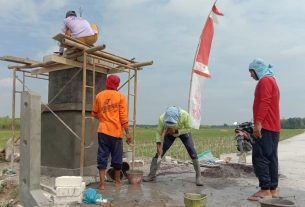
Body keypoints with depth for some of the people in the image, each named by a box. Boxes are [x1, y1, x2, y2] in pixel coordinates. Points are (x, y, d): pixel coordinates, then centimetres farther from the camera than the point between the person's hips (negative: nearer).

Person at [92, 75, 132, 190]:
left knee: (102, 156, 6)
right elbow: (123, 116, -7)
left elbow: (94, 114, 12)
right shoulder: (120, 96, -3)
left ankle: (102, 183, 2)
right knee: (117, 157, 12)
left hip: (103, 131, 2)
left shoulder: (99, 96, 5)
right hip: (116, 131, -1)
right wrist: (127, 133, -3)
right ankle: (117, 181, 27)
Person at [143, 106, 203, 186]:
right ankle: (151, 175, 8)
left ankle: (198, 177, 0)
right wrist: (159, 146, -32)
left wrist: (176, 131, -36)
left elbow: (188, 129, -23)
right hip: (170, 133, 1)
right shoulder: (162, 118, -36)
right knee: (159, 152, -5)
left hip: (183, 132, -1)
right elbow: (159, 132, -22)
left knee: (192, 152, -13)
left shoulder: (185, 115, -39)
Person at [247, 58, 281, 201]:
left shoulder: (265, 81, -7)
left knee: (259, 157, -10)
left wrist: (258, 123, -24)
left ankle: (265, 190, -9)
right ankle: (273, 189, 12)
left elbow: (264, 103, -19)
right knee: (271, 158, 9)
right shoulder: (271, 80, 25)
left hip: (265, 127, -10)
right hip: (273, 127, 10)